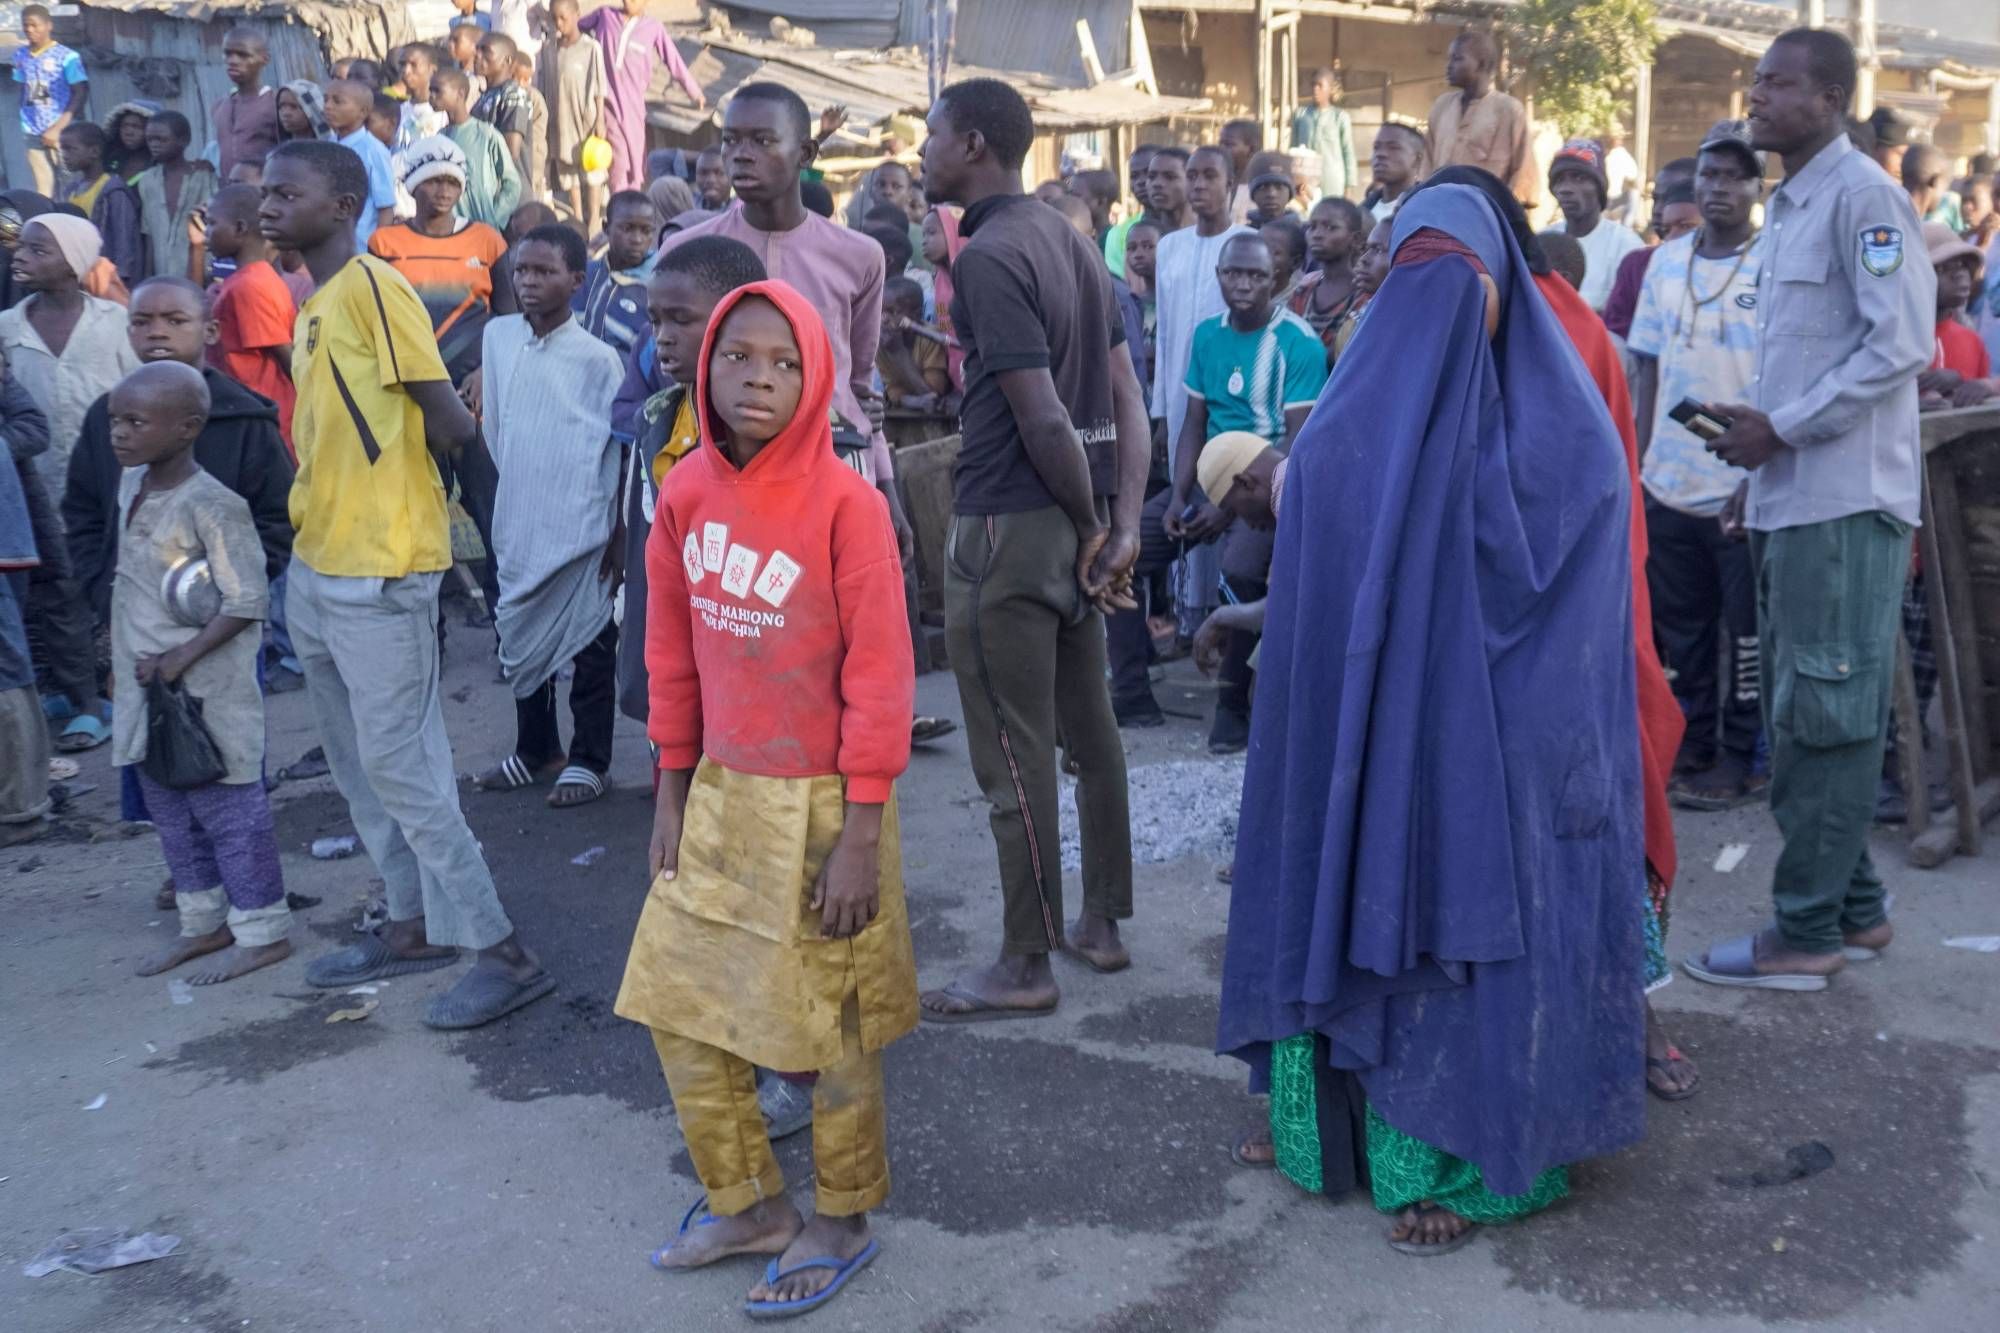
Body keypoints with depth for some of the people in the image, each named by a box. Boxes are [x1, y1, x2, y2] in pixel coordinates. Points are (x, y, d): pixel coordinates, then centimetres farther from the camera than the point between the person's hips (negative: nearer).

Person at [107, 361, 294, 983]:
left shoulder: (210, 505, -20)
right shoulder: (131, 484, 6)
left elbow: (247, 602, -21)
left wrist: (179, 661, -21)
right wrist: (124, 651, 18)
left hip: (203, 691, -9)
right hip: (148, 685, 9)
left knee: (230, 810, 1)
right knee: (171, 812, 17)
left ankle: (263, 932, 13)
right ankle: (204, 924, 31)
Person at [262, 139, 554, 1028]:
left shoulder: (372, 286, -13)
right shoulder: (314, 306, 14)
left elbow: (451, 425, -17)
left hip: (379, 572, -10)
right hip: (316, 566, 10)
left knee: (398, 765, -7)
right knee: (357, 765, 16)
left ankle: (502, 953, 2)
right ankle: (415, 924, 29)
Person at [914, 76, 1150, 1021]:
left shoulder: (987, 258, -15)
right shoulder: (1070, 241, 12)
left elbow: (1045, 421, -21)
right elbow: (1126, 402, 7)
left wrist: (1092, 528, -8)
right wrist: (1123, 529, 1)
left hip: (1010, 526, -9)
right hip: (1075, 525, 9)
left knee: (1015, 756, 0)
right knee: (1089, 730, 16)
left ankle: (1024, 967, 11)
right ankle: (1101, 923, 29)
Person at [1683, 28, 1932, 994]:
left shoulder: (1861, 193, -9)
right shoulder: (1791, 203, 18)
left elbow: (1902, 345, -16)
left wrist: (1781, 428, -15)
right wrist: (1762, 446, 12)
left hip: (1844, 498, -9)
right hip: (1792, 496, 9)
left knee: (1826, 716, -4)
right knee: (1805, 711, 12)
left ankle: (1805, 931, 3)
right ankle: (1852, 906, 23)